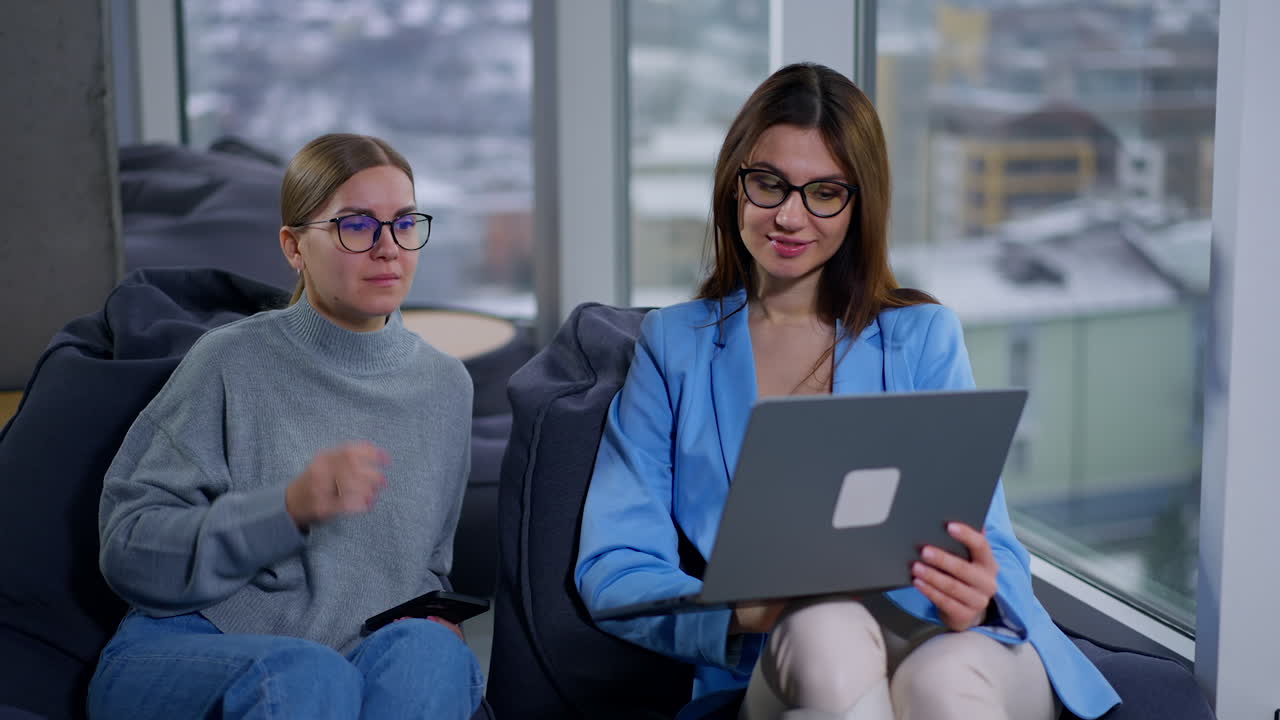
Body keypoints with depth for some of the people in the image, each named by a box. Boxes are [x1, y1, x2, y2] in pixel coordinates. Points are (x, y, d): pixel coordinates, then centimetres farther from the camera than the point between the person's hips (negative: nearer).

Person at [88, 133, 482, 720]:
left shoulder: (445, 385, 13)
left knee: (431, 649, -31)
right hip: (178, 656, -3)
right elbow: (129, 551, -7)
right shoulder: (232, 362, -1)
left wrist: (433, 620, 2)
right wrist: (290, 508, -21)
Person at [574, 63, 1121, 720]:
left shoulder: (923, 337, 13)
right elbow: (612, 566, 3)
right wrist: (737, 613, -19)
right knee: (826, 628, -35)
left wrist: (975, 597, -22)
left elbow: (986, 544, 4)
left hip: (947, 647, 0)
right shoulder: (674, 345, 13)